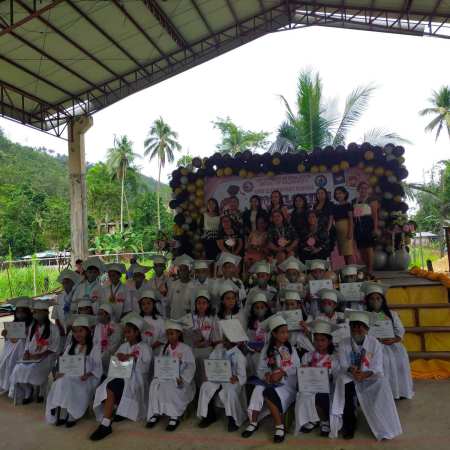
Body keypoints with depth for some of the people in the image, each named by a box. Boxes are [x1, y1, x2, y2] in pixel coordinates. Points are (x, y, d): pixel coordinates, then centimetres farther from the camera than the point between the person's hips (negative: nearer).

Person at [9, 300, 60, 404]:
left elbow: (54, 347, -6)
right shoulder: (32, 327, 15)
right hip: (31, 357, 5)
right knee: (19, 368, -22)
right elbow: (28, 342, 16)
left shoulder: (53, 328, -3)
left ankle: (40, 394, -4)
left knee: (34, 370, -30)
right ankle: (27, 393, -2)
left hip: (46, 357, -5)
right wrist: (26, 353, -3)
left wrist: (40, 355, -16)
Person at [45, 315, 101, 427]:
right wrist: (60, 372, -10)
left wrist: (88, 375, -21)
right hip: (70, 377, 4)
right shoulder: (70, 347, 18)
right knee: (60, 382, -27)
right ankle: (60, 414, -19)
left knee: (67, 383, -31)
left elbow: (98, 368, -4)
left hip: (85, 379, -4)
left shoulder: (94, 348, 1)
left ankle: (72, 415, -15)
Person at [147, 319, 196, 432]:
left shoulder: (186, 349, -4)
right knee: (155, 383, -26)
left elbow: (190, 367, -11)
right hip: (166, 377, 5)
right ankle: (156, 413, -17)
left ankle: (174, 416, -19)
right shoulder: (165, 348, 12)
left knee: (171, 386, -34)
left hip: (181, 380, -4)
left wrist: (182, 378, -26)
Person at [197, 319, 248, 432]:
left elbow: (242, 377, -18)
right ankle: (210, 416, 4)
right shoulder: (219, 348, -5)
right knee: (205, 387, -20)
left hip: (232, 381, -4)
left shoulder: (239, 356, -17)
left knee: (230, 392, -33)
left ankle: (233, 420, -4)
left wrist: (236, 379, -42)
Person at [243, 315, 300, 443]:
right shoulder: (266, 349, 7)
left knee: (269, 393, -31)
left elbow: (297, 368, -4)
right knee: (258, 390, -30)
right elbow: (260, 369, 4)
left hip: (288, 384, -2)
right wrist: (267, 374, -19)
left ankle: (280, 426, -16)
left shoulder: (291, 349, 6)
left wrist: (282, 372, -19)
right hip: (271, 383, 2)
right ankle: (254, 422, -16)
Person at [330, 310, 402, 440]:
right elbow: (343, 364, -9)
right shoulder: (344, 343, -4)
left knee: (382, 382, -29)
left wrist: (365, 374, -34)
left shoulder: (374, 343, -7)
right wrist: (351, 370, -33)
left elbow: (377, 367, -14)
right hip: (350, 376, 0)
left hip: (370, 377, 0)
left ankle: (381, 423, -10)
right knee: (342, 379, -31)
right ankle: (349, 422, -16)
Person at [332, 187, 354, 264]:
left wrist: (350, 231, -14)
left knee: (349, 251, -9)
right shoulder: (334, 207, 13)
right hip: (338, 230, 5)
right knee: (343, 252, 6)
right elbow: (332, 220, 9)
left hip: (346, 228, -5)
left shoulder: (348, 205, 1)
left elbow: (351, 219, -5)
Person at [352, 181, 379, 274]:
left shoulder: (371, 200, 4)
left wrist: (375, 227, -10)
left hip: (368, 224, -5)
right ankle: (366, 268, 13)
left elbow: (375, 214, -2)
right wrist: (352, 228, 13)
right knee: (361, 248, 4)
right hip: (358, 225, 5)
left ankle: (370, 270, -5)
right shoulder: (354, 201, 17)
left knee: (369, 247, -8)